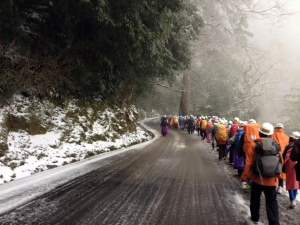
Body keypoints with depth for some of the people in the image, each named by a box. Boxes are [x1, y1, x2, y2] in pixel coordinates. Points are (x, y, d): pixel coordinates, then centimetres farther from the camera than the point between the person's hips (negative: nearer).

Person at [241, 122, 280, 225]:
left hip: (257, 178, -1)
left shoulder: (254, 145, -11)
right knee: (272, 202, 6)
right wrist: (277, 175, 20)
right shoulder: (276, 145, -2)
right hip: (272, 179, 1)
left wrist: (244, 176, -2)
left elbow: (248, 163, -12)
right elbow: (279, 162, 6)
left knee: (255, 199, 18)